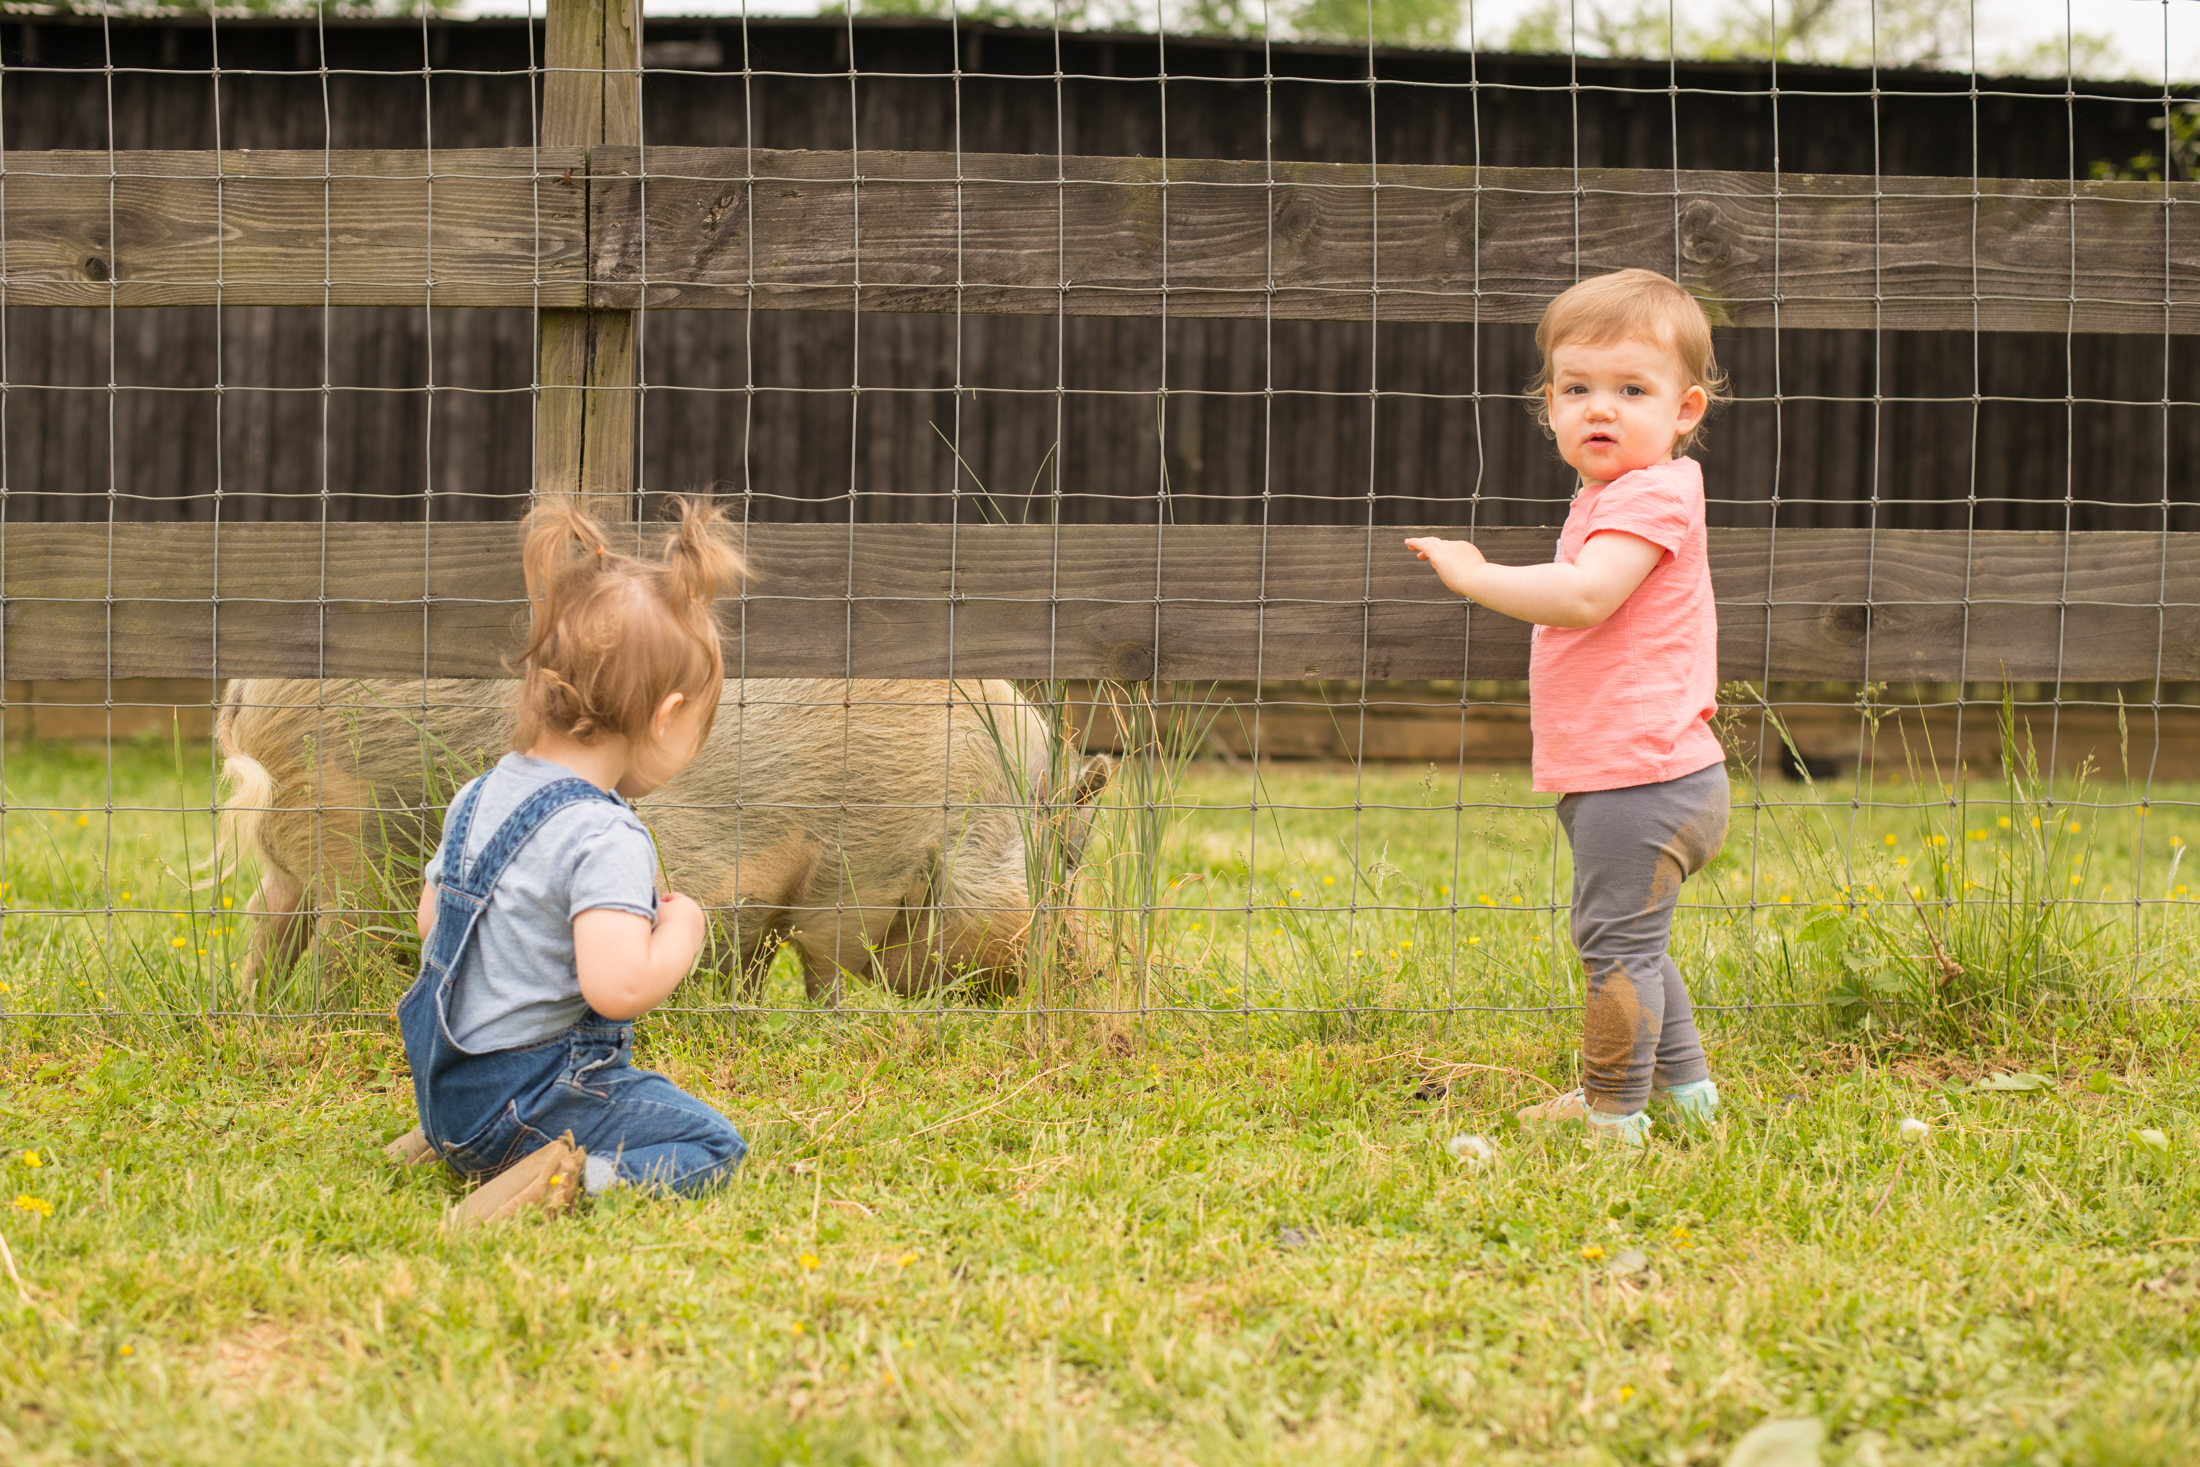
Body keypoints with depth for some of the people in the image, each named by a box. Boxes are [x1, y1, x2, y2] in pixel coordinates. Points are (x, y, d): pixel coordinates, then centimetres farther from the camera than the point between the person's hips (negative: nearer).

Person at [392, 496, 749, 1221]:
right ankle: (583, 1177, -25)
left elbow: (431, 920, 18)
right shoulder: (606, 839, -22)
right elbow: (617, 986, -32)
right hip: (527, 1098, -9)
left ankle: (451, 1145, 16)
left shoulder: (479, 795, 6)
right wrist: (680, 929, -13)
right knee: (712, 1143, -3)